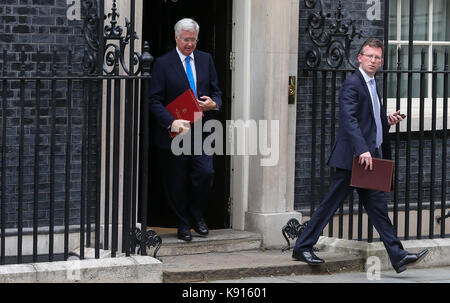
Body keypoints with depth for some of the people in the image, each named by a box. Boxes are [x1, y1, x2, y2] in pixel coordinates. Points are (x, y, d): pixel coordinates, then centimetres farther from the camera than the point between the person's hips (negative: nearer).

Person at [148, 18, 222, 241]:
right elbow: (155, 101, -6)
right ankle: (183, 223, 21)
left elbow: (216, 91, 16)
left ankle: (196, 215, 14)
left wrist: (214, 104, -8)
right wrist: (172, 122, -20)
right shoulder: (163, 64, -2)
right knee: (177, 183, 3)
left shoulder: (206, 60, 11)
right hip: (174, 132, -3)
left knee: (205, 174, -11)